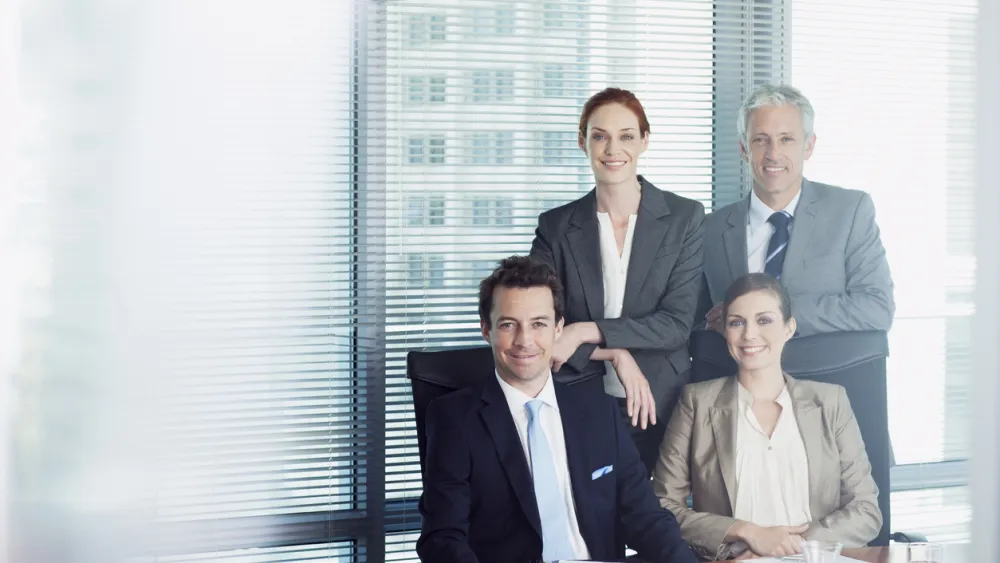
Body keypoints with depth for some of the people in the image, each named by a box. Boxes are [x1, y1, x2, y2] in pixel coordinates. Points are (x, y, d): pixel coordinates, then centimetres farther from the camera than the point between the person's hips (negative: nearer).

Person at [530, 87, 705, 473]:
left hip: (661, 408, 0)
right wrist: (616, 353, -14)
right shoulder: (556, 226, 5)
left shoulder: (685, 217, 1)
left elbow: (677, 323, -7)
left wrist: (586, 332, -15)